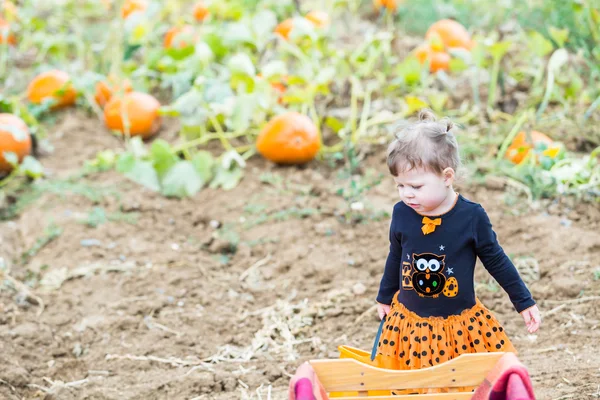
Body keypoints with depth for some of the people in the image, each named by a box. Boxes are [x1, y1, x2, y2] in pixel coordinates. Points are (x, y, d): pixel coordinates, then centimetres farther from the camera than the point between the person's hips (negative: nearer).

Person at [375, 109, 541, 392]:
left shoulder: (471, 216, -14)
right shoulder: (402, 213, -7)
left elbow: (496, 260, -1)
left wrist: (524, 302, 5)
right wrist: (384, 297, 24)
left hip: (461, 325, -2)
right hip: (409, 324, 2)